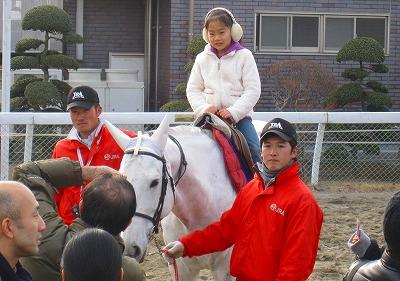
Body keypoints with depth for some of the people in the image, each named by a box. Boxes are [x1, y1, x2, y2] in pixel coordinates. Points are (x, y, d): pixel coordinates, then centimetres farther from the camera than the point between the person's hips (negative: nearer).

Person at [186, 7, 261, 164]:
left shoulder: (244, 56, 1)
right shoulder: (202, 59, 10)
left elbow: (253, 90, -5)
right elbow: (193, 89, 10)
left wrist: (234, 112, -16)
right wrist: (203, 109, -10)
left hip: (239, 116, -2)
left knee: (254, 151, -19)